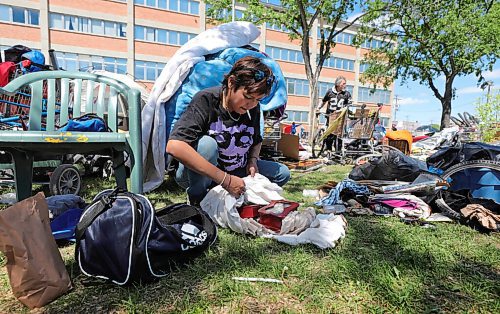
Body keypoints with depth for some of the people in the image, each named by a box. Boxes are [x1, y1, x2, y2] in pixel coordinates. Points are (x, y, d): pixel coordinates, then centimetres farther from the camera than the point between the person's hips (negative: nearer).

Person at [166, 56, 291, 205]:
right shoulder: (206, 100, -24)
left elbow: (257, 141, 13)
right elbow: (174, 146, -38)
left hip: (237, 173, 6)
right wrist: (225, 179, -38)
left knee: (282, 173, 0)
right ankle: (197, 201, -12)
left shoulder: (253, 108, -7)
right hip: (197, 175, -5)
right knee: (206, 143, -35)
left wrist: (253, 161, -11)